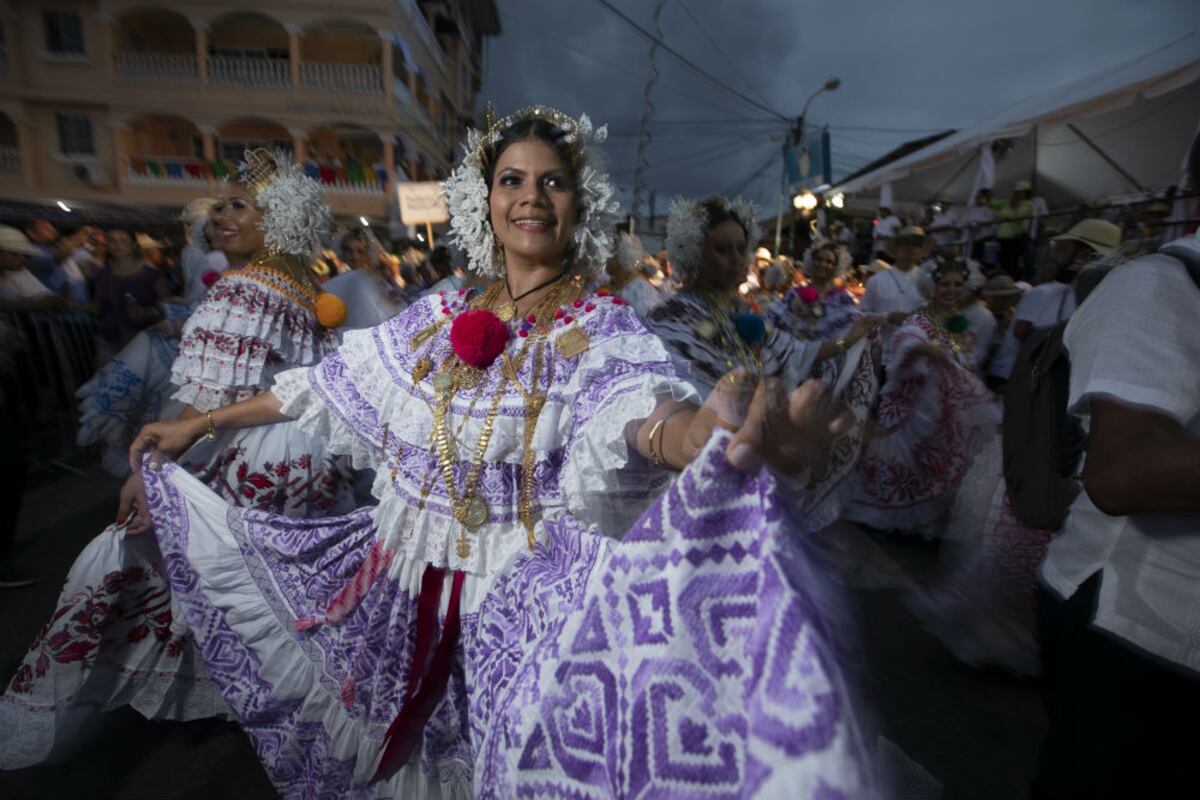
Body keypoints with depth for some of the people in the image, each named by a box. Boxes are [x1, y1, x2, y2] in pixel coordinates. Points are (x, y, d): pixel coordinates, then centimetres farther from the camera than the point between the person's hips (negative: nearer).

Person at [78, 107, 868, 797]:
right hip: (406, 583, 5)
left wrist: (726, 438, -56)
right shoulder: (439, 316, 1)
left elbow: (641, 406, -34)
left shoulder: (602, 328, -12)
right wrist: (200, 423, 17)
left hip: (523, 598, -4)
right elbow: (324, 386, 10)